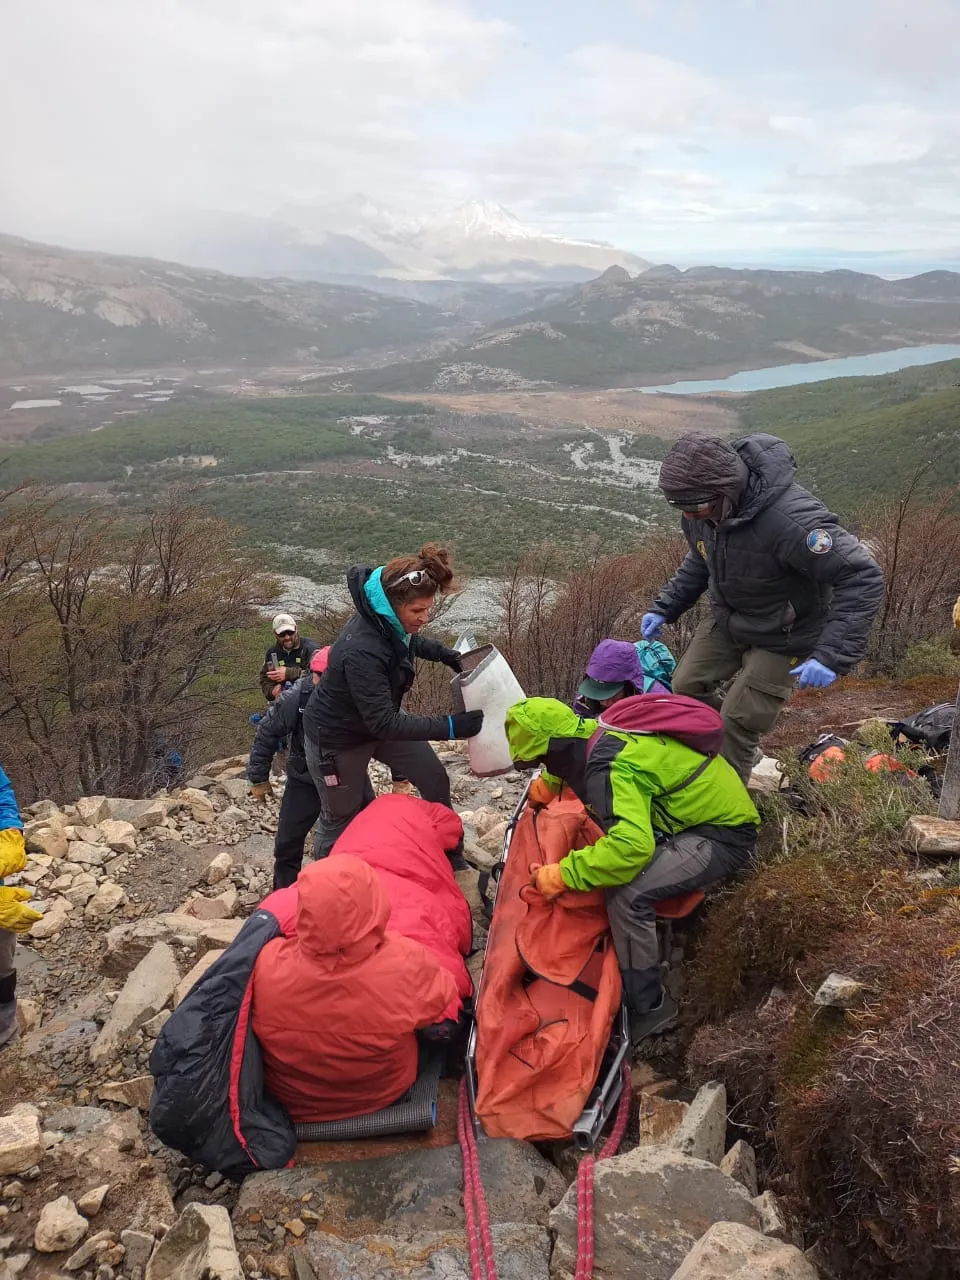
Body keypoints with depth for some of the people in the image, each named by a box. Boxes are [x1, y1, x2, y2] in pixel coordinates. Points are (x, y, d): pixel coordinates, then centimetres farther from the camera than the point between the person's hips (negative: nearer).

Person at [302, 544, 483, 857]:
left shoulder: (391, 622, -16)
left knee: (435, 778, 6)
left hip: (379, 722, 8)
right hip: (337, 737, -7)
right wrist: (449, 727, -36)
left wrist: (443, 653, -2)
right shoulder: (361, 651, -40)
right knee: (342, 819, 10)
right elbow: (383, 724, -36)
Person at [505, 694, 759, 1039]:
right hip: (710, 810, 10)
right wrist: (544, 786, 32)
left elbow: (631, 845, -43)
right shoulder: (593, 736, -2)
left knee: (627, 894, -25)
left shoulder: (611, 769, -29)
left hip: (725, 834, -10)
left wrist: (561, 875, -33)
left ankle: (648, 1006, -9)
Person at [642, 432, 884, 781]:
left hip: (781, 635, -7)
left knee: (738, 720, -5)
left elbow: (862, 577, -35)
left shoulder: (788, 518, -39)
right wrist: (664, 608, 1)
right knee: (686, 686, 7)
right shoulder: (703, 507, -14)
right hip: (726, 621, 7)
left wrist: (833, 655, -41)